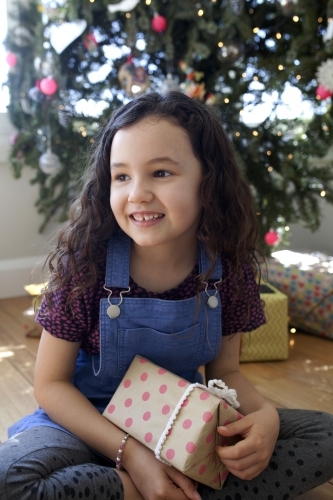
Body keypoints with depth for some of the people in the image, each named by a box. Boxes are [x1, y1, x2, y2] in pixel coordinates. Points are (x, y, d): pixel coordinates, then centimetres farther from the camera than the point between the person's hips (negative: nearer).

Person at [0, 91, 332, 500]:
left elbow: (225, 371, 0)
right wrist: (129, 452, -25)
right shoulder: (86, 262, -20)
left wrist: (264, 414, -22)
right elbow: (51, 383, -12)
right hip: (91, 422, -2)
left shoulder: (229, 267, -12)